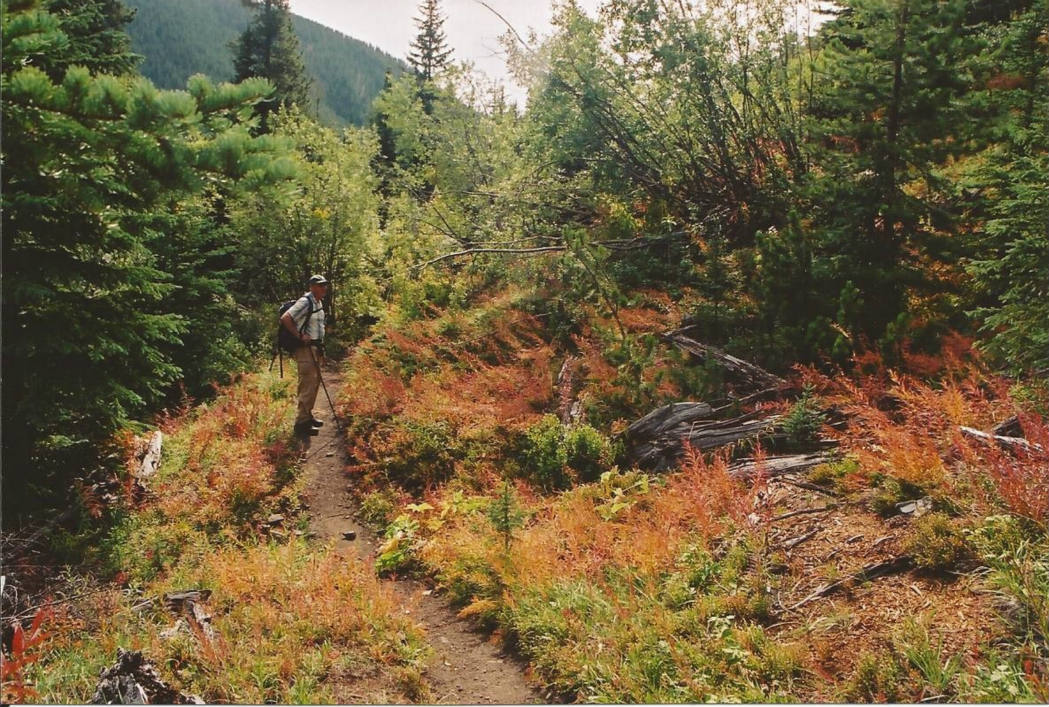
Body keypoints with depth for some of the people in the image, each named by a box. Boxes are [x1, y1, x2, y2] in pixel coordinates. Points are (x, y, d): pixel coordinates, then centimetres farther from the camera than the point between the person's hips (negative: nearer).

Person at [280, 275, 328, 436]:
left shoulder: (319, 302, 13)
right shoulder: (305, 302, -16)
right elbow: (285, 318, -23)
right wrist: (299, 336, -20)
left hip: (315, 348, 10)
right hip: (305, 349, -10)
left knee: (315, 382, 16)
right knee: (308, 384, -10)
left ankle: (308, 416, 28)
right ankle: (302, 422, -7)